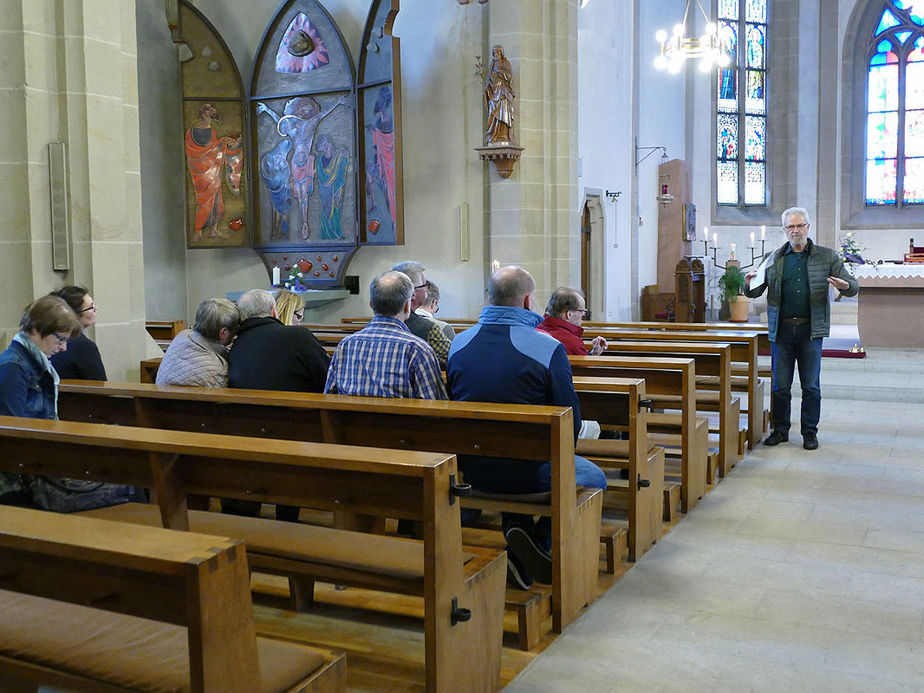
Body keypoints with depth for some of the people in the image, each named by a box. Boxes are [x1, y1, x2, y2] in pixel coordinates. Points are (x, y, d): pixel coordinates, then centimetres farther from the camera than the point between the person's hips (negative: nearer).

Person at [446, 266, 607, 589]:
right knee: (594, 477, 22)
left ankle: (518, 541, 22)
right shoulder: (549, 348, -15)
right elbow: (571, 422, -11)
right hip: (528, 472, -5)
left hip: (472, 471, 5)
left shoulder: (459, 343, 1)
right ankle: (543, 542, 2)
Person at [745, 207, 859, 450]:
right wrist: (749, 284, -13)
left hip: (811, 329, -1)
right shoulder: (775, 259, 7)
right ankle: (780, 430, 18)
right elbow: (754, 293, 10)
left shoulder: (827, 256, 5)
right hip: (781, 329, 1)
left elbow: (853, 286, 6)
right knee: (780, 385, 6)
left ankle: (810, 432, 16)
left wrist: (845, 286, -18)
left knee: (811, 385, 5)